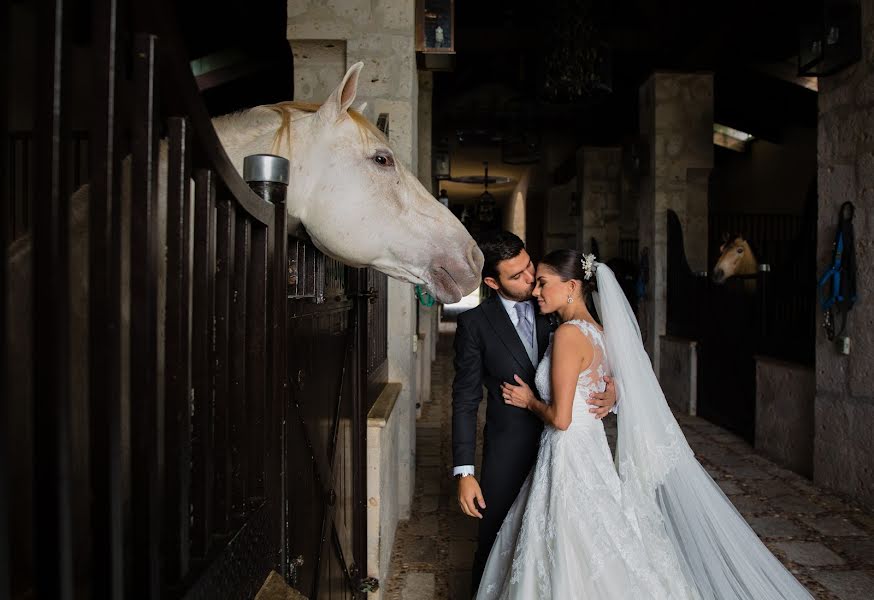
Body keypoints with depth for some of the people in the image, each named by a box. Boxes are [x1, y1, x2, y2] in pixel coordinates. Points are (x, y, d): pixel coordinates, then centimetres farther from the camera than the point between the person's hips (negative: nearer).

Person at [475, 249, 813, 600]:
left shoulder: (569, 334, -18)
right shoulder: (600, 332, 8)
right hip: (591, 454, 9)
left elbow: (560, 417, -21)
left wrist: (530, 401, -3)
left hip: (570, 462, -9)